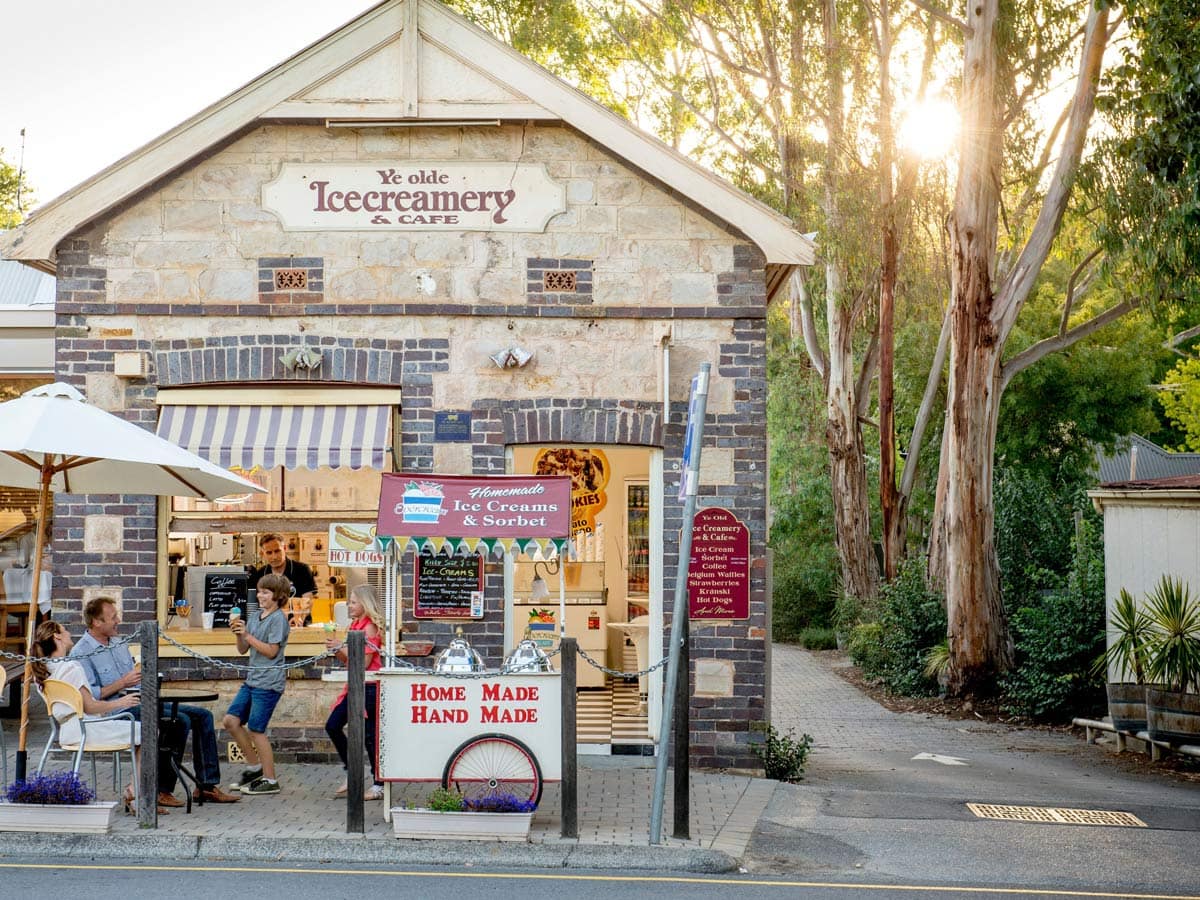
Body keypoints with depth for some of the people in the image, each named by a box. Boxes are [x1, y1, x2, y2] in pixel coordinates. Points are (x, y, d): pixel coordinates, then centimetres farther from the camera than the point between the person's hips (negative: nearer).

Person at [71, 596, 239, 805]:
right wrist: (121, 684, -17)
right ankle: (162, 790, -22)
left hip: (139, 701, 9)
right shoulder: (81, 653, -7)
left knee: (202, 716, -1)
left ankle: (207, 786, 0)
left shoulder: (119, 645, 20)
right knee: (180, 720, -28)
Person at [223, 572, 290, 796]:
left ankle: (270, 780, 3)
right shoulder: (256, 617, 15)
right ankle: (256, 767, 17)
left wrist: (247, 635, -16)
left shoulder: (278, 619, -9)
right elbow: (242, 650, 15)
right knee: (231, 721, 5)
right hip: (252, 680, 9)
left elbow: (271, 651, -16)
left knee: (256, 729, -6)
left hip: (268, 682, -9)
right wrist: (238, 634, -3)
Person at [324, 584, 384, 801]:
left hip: (368, 687, -9)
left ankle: (379, 786, 4)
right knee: (333, 726, 6)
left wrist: (341, 647, -15)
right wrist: (336, 649, 0)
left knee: (370, 734, -4)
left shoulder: (370, 627, -13)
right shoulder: (356, 625, 13)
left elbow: (363, 662, -18)